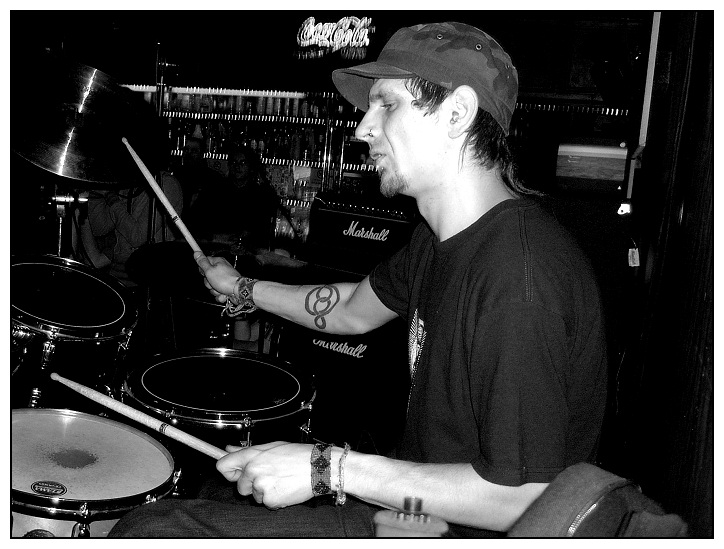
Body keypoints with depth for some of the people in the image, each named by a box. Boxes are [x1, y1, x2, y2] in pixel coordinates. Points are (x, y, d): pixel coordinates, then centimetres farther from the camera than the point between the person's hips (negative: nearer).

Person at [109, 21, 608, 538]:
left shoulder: (520, 272, -30)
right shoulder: (440, 237, 3)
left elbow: (523, 499, -28)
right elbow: (355, 310, 19)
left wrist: (330, 469, -27)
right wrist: (243, 289, 22)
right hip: (413, 496, 9)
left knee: (150, 529, -10)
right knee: (215, 485, 22)